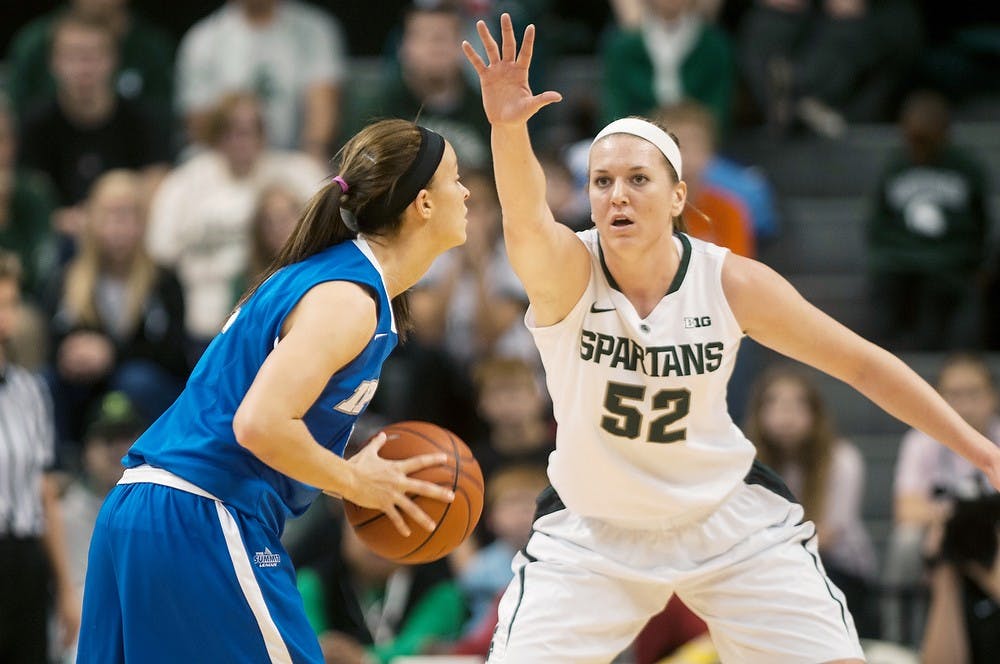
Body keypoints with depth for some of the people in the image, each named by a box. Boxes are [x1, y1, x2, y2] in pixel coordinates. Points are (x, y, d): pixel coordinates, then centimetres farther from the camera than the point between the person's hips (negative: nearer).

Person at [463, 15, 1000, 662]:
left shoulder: (733, 282, -15)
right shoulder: (565, 272, -21)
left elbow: (862, 364, -5)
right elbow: (526, 221, -45)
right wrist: (509, 127, -66)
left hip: (728, 521, 1)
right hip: (594, 533, -1)